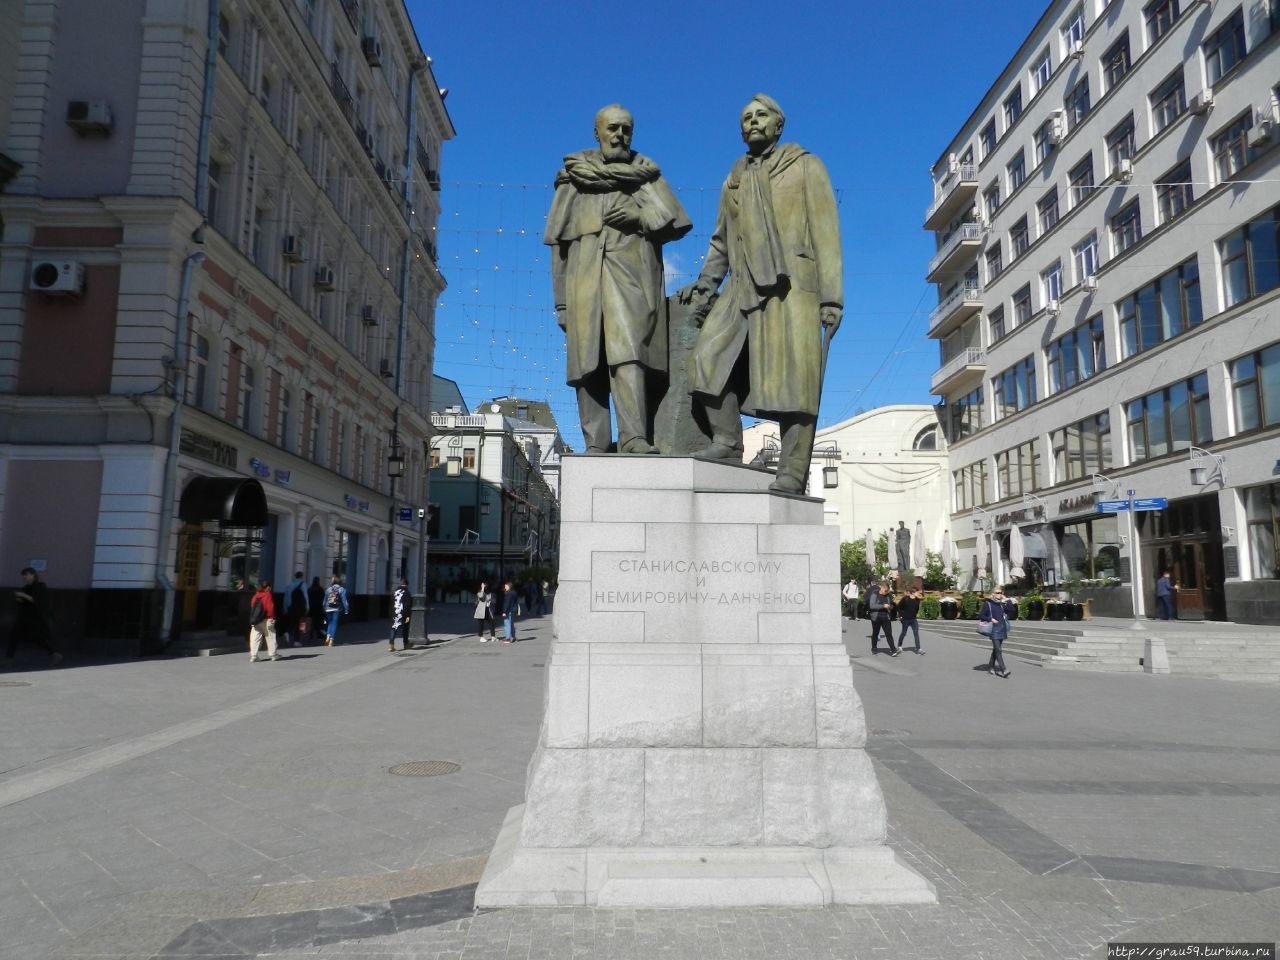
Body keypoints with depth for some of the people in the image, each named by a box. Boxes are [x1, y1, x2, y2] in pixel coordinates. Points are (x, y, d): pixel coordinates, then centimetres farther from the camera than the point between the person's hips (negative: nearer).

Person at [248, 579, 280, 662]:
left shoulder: (255, 595, 9)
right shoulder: (268, 595, -10)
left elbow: (252, 607, 13)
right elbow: (270, 608, -15)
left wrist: (252, 619, 19)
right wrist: (272, 617, -9)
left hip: (256, 621, 5)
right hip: (266, 620, -5)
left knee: (255, 638, 0)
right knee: (270, 637, 8)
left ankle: (253, 656, -6)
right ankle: (273, 654, 17)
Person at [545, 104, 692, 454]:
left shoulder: (646, 172, 20)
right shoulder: (574, 173, 21)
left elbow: (675, 222, 12)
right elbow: (559, 241, 17)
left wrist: (640, 217, -6)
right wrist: (561, 300, 10)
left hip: (630, 274, -1)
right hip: (584, 278, 2)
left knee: (627, 349, -19)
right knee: (588, 361, -5)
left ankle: (634, 435, -26)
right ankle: (596, 443, -4)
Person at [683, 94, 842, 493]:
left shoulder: (805, 166, 10)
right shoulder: (734, 180, 23)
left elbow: (825, 233, 2)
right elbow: (721, 241, 29)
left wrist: (831, 296, -8)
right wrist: (705, 285, 14)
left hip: (792, 284, -5)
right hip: (744, 288, 5)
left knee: (793, 377, -11)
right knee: (709, 358, -12)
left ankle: (793, 471, -11)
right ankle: (727, 440, -3)